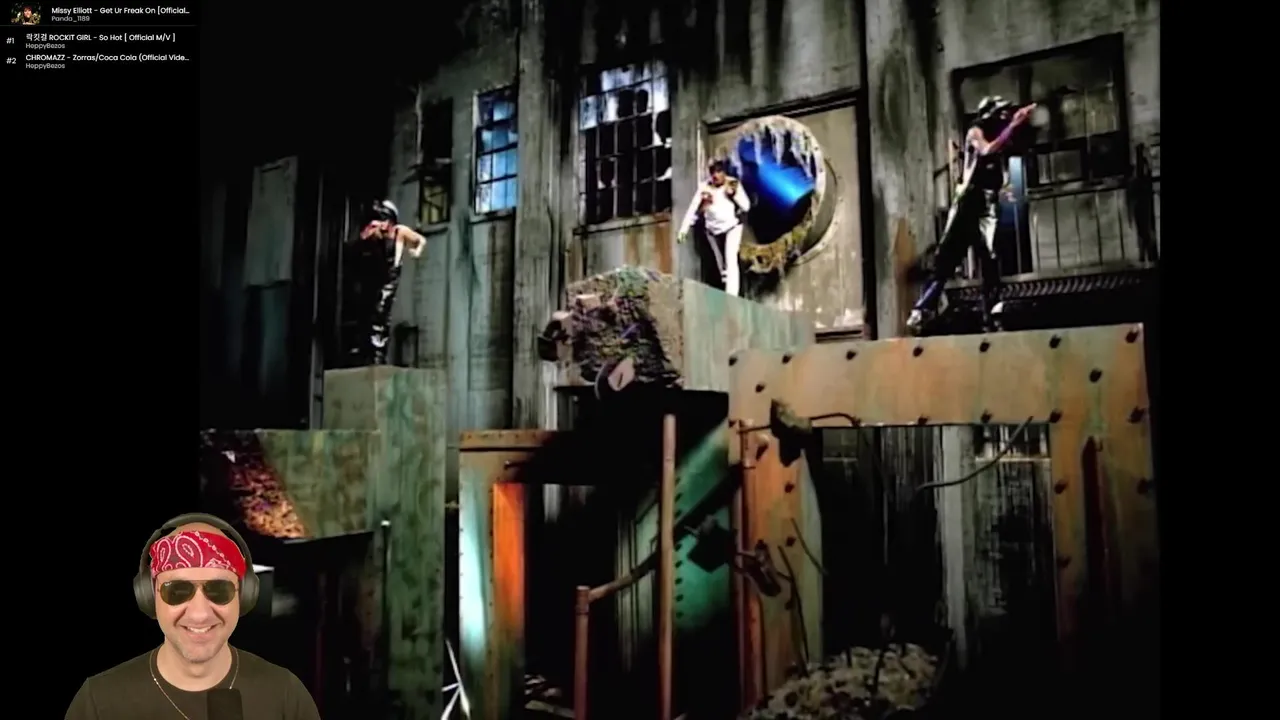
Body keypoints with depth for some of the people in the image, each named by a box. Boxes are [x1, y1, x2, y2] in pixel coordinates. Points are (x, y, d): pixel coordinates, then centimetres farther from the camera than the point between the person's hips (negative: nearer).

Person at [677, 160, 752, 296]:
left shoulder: (734, 184, -5)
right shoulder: (705, 187, -5)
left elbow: (746, 207, -4)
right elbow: (693, 209, -7)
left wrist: (733, 194, -18)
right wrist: (683, 229, -13)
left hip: (732, 226, -2)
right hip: (713, 229, 2)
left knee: (731, 260, -16)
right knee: (721, 263, 9)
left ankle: (732, 295, -22)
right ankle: (726, 290, 21)